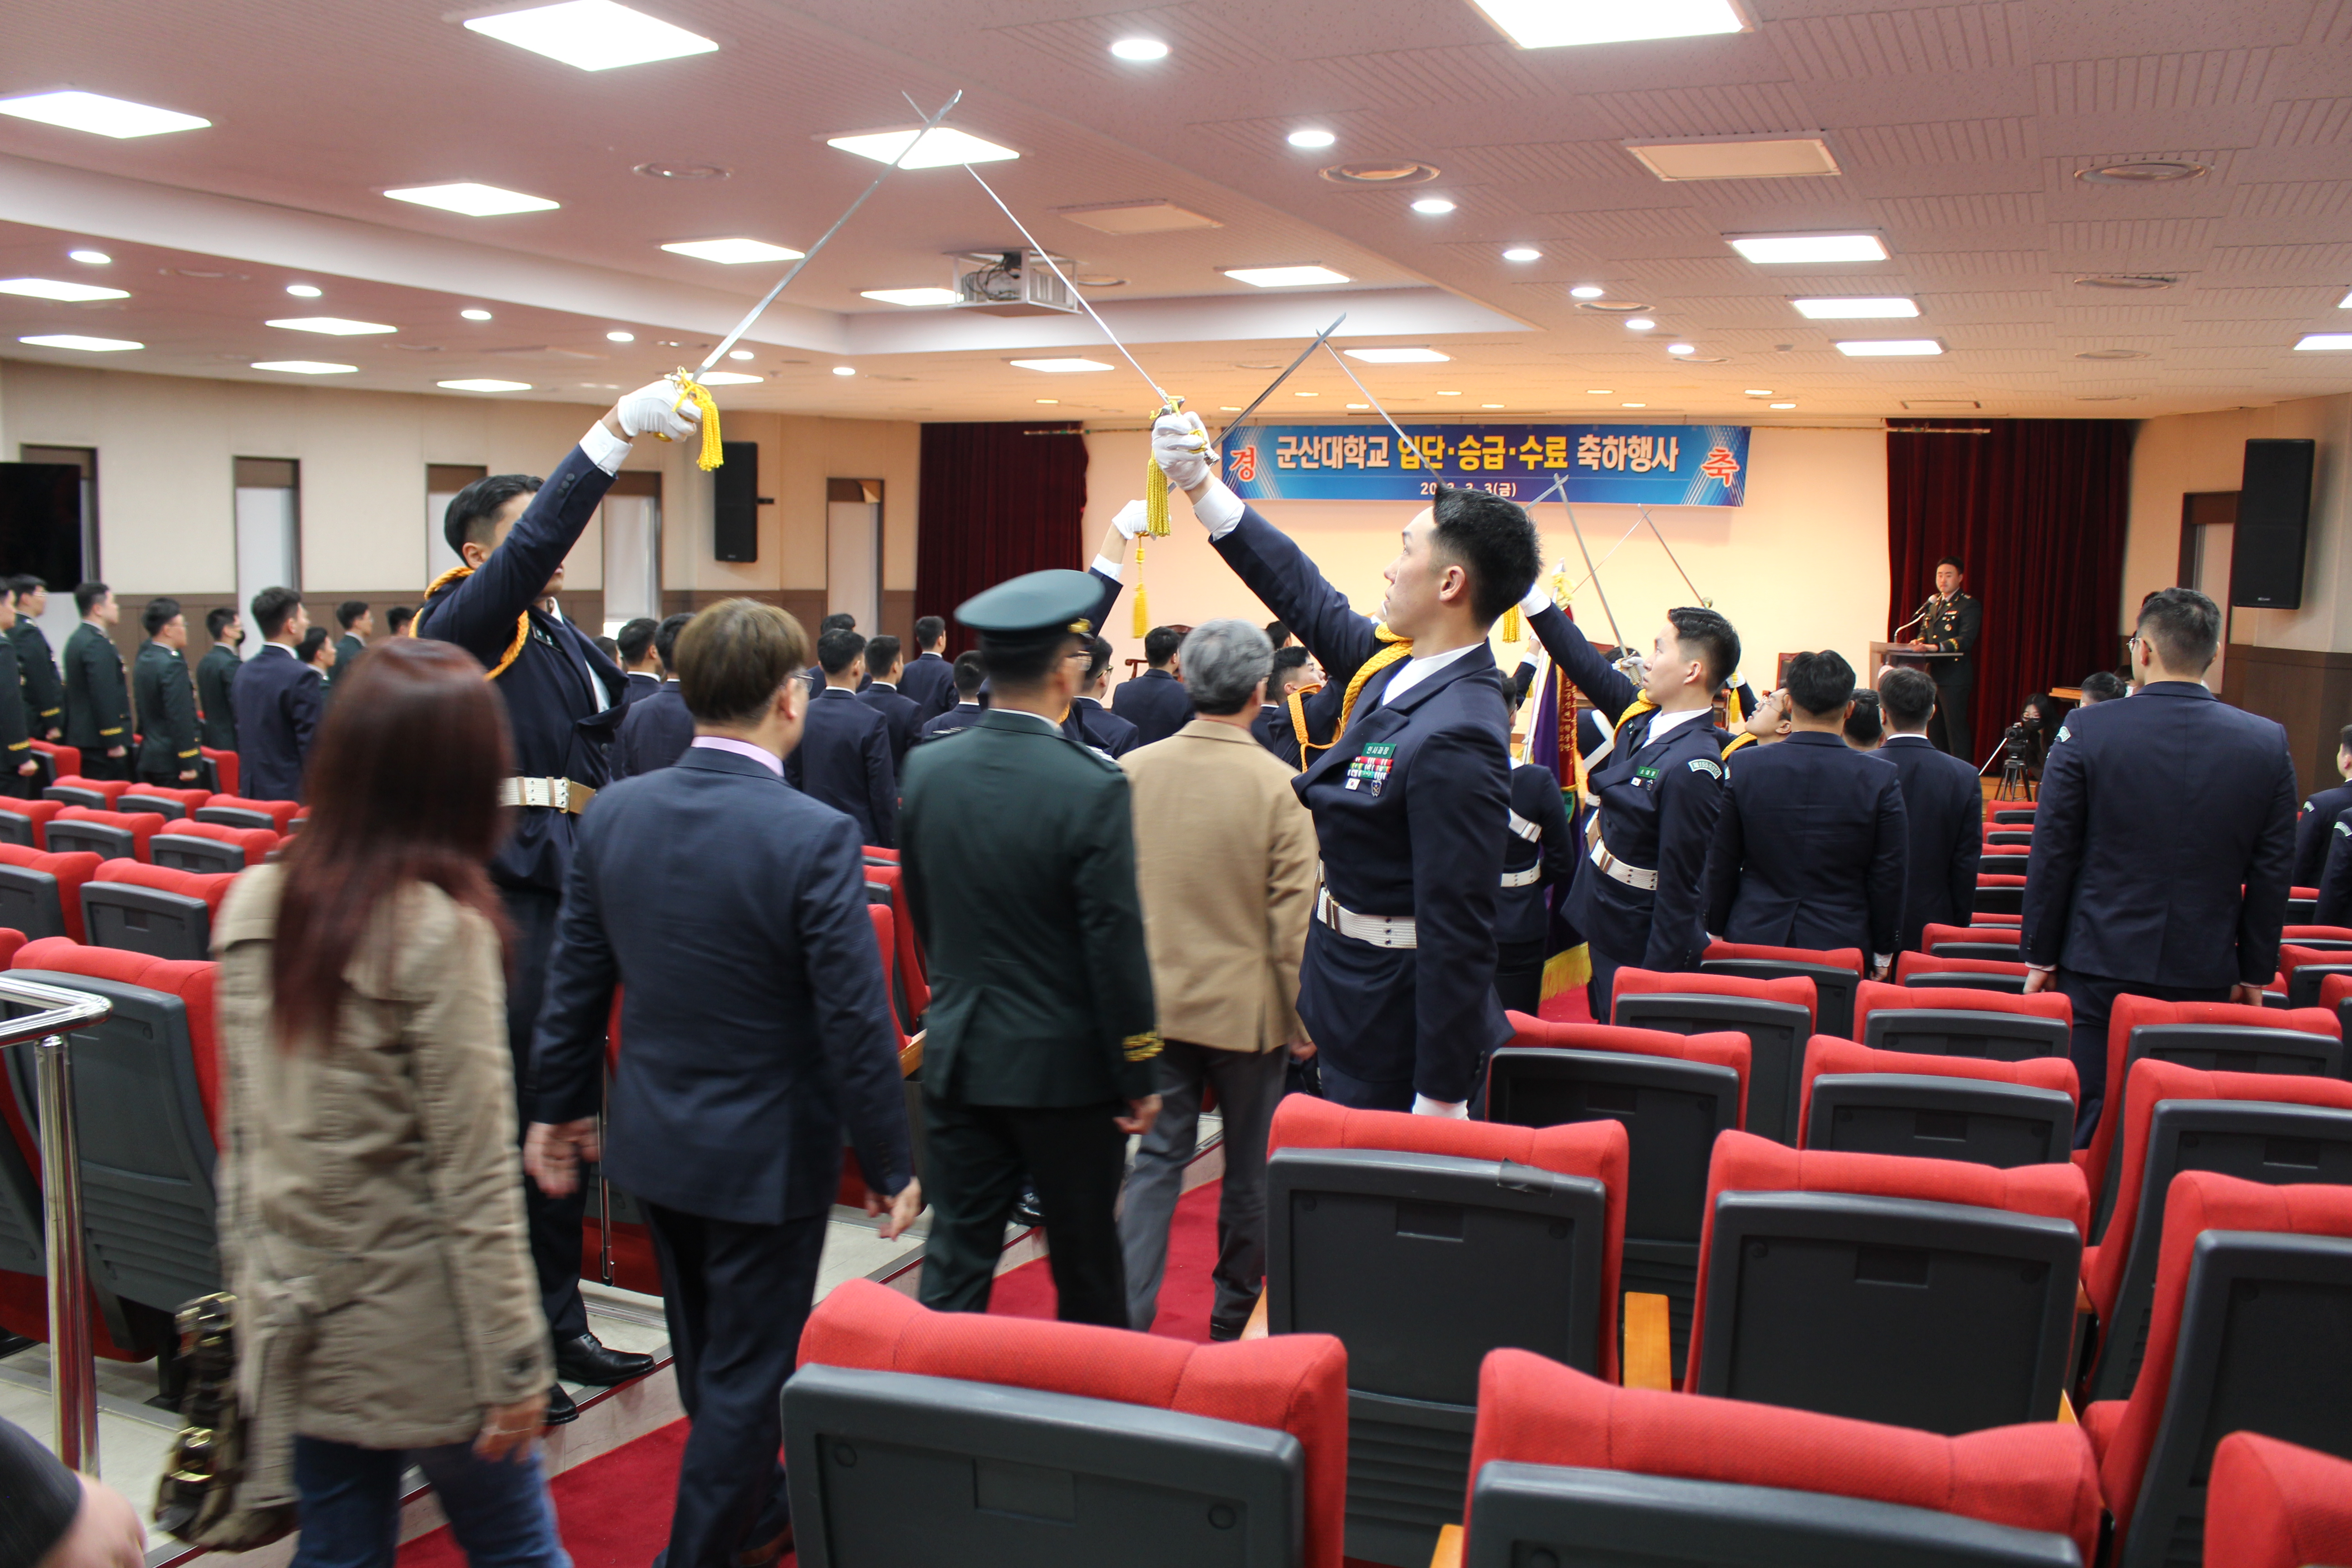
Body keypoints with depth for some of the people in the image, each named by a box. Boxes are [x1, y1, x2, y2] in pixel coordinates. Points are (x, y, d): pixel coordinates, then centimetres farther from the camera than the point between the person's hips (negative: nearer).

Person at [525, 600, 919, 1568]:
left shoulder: (612, 812, -5)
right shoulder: (814, 837, -23)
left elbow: (575, 982, 3)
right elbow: (855, 1024, -20)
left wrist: (556, 1109, 15)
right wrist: (891, 1165, -9)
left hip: (654, 1140, 7)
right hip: (768, 1154, -7)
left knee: (709, 1358, 25)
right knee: (744, 1375, 10)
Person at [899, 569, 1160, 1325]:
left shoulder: (926, 767, -3)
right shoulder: (1094, 787, -19)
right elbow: (1116, 945, -17)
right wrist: (1138, 1077, -7)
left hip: (959, 1055, 4)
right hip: (1065, 1063, -4)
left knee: (958, 1251, 12)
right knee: (1085, 1261, 14)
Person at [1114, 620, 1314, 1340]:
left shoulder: (1132, 771, -5)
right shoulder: (1279, 787, -15)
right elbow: (1292, 922, -13)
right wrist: (1303, 1020, -1)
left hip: (1155, 1004, 3)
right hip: (1247, 1010, -2)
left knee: (1158, 1159, 11)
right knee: (1249, 1167, 14)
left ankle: (1126, 1314, 5)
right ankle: (1235, 1317, 28)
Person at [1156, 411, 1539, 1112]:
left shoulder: (1456, 738, -29)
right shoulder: (1397, 660, -1)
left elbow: (1459, 934, -28)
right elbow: (1305, 595, 15)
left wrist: (1441, 1094, -25)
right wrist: (1200, 484, 18)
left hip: (1393, 1014, -9)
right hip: (1348, 975, 9)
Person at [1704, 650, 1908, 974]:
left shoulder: (1743, 766, -6)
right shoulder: (1880, 779, -8)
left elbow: (1721, 866, 1)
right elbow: (1890, 877, -2)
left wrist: (1717, 931, 13)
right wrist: (1883, 952, 10)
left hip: (1753, 937, 1)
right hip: (1842, 946, -1)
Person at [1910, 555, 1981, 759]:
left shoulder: (1969, 606, -7)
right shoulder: (1933, 603, 17)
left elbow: (1965, 640, -18)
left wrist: (1937, 647, -30)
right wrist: (1919, 642, 0)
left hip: (1954, 677, -8)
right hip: (1931, 675, 8)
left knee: (1956, 729, -6)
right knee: (1934, 729, 13)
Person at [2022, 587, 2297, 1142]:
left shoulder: (2087, 730, -9)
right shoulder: (2269, 743, -2)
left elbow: (2052, 855, -6)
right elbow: (2274, 874, 2)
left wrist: (2040, 955, 3)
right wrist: (2256, 972, 12)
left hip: (2099, 967, -2)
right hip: (2206, 975, 2)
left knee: (2081, 1126, 4)